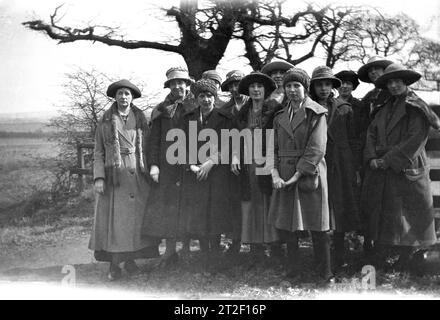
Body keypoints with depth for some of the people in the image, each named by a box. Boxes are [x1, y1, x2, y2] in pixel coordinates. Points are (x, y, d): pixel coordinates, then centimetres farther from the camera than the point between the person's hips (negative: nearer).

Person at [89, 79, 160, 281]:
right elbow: (98, 153, 3)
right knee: (114, 218, -3)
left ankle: (131, 259, 15)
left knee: (136, 217, 2)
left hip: (137, 176, 2)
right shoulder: (105, 122, 5)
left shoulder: (140, 119, 10)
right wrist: (99, 177, -6)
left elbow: (148, 148, 10)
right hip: (114, 176, -2)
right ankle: (114, 264, 5)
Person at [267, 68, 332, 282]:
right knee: (285, 227, 7)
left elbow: (316, 149, -10)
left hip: (309, 175, -5)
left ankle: (326, 275, 12)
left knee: (317, 229, 0)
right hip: (284, 178, 5)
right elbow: (273, 148, 9)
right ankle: (292, 273, 20)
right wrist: (275, 173, -7)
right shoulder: (279, 117, 14)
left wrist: (297, 175, -15)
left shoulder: (317, 114, -2)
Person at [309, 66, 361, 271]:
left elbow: (352, 140, 8)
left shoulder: (344, 109, 8)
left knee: (339, 211, 2)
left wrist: (356, 169, 3)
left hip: (340, 168, 0)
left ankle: (339, 258, 11)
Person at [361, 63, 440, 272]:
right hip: (380, 172, 6)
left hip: (406, 172, -6)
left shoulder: (416, 109, -4)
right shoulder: (384, 108, 15)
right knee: (378, 214, 7)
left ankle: (405, 260, 11)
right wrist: (372, 158, -8)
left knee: (407, 216, 0)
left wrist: (388, 159, -15)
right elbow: (371, 133, 9)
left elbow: (415, 140, -13)